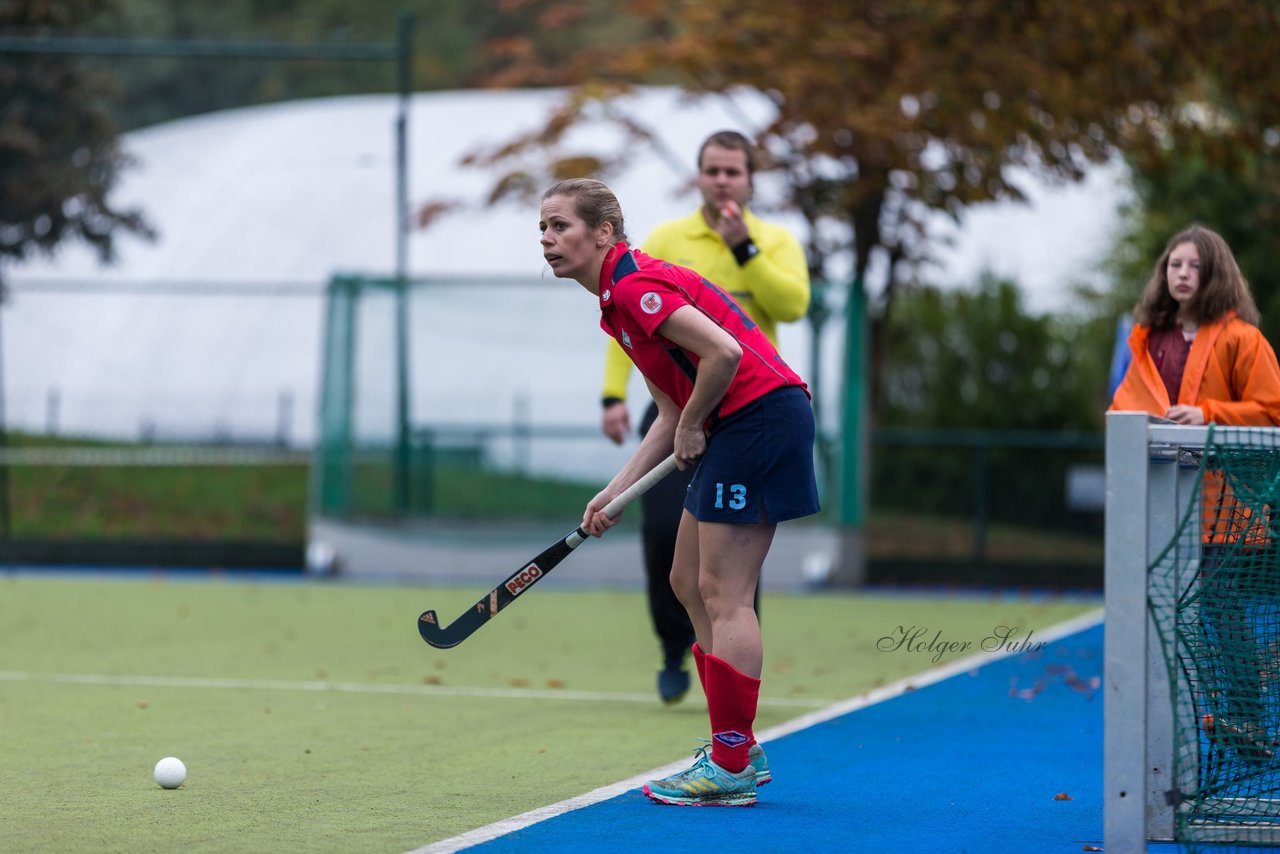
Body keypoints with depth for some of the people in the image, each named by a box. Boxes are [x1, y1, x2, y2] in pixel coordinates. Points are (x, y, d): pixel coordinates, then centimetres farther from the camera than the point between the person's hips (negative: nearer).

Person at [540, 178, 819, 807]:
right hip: (735, 429, 11)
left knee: (723, 594, -8)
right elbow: (671, 413, 17)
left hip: (761, 417, -11)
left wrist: (692, 427, -10)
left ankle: (731, 768, -5)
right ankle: (737, 751, 18)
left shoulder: (634, 286, -14)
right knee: (689, 583, 14)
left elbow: (724, 352, -25)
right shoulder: (618, 301, 18)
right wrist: (615, 494, 10)